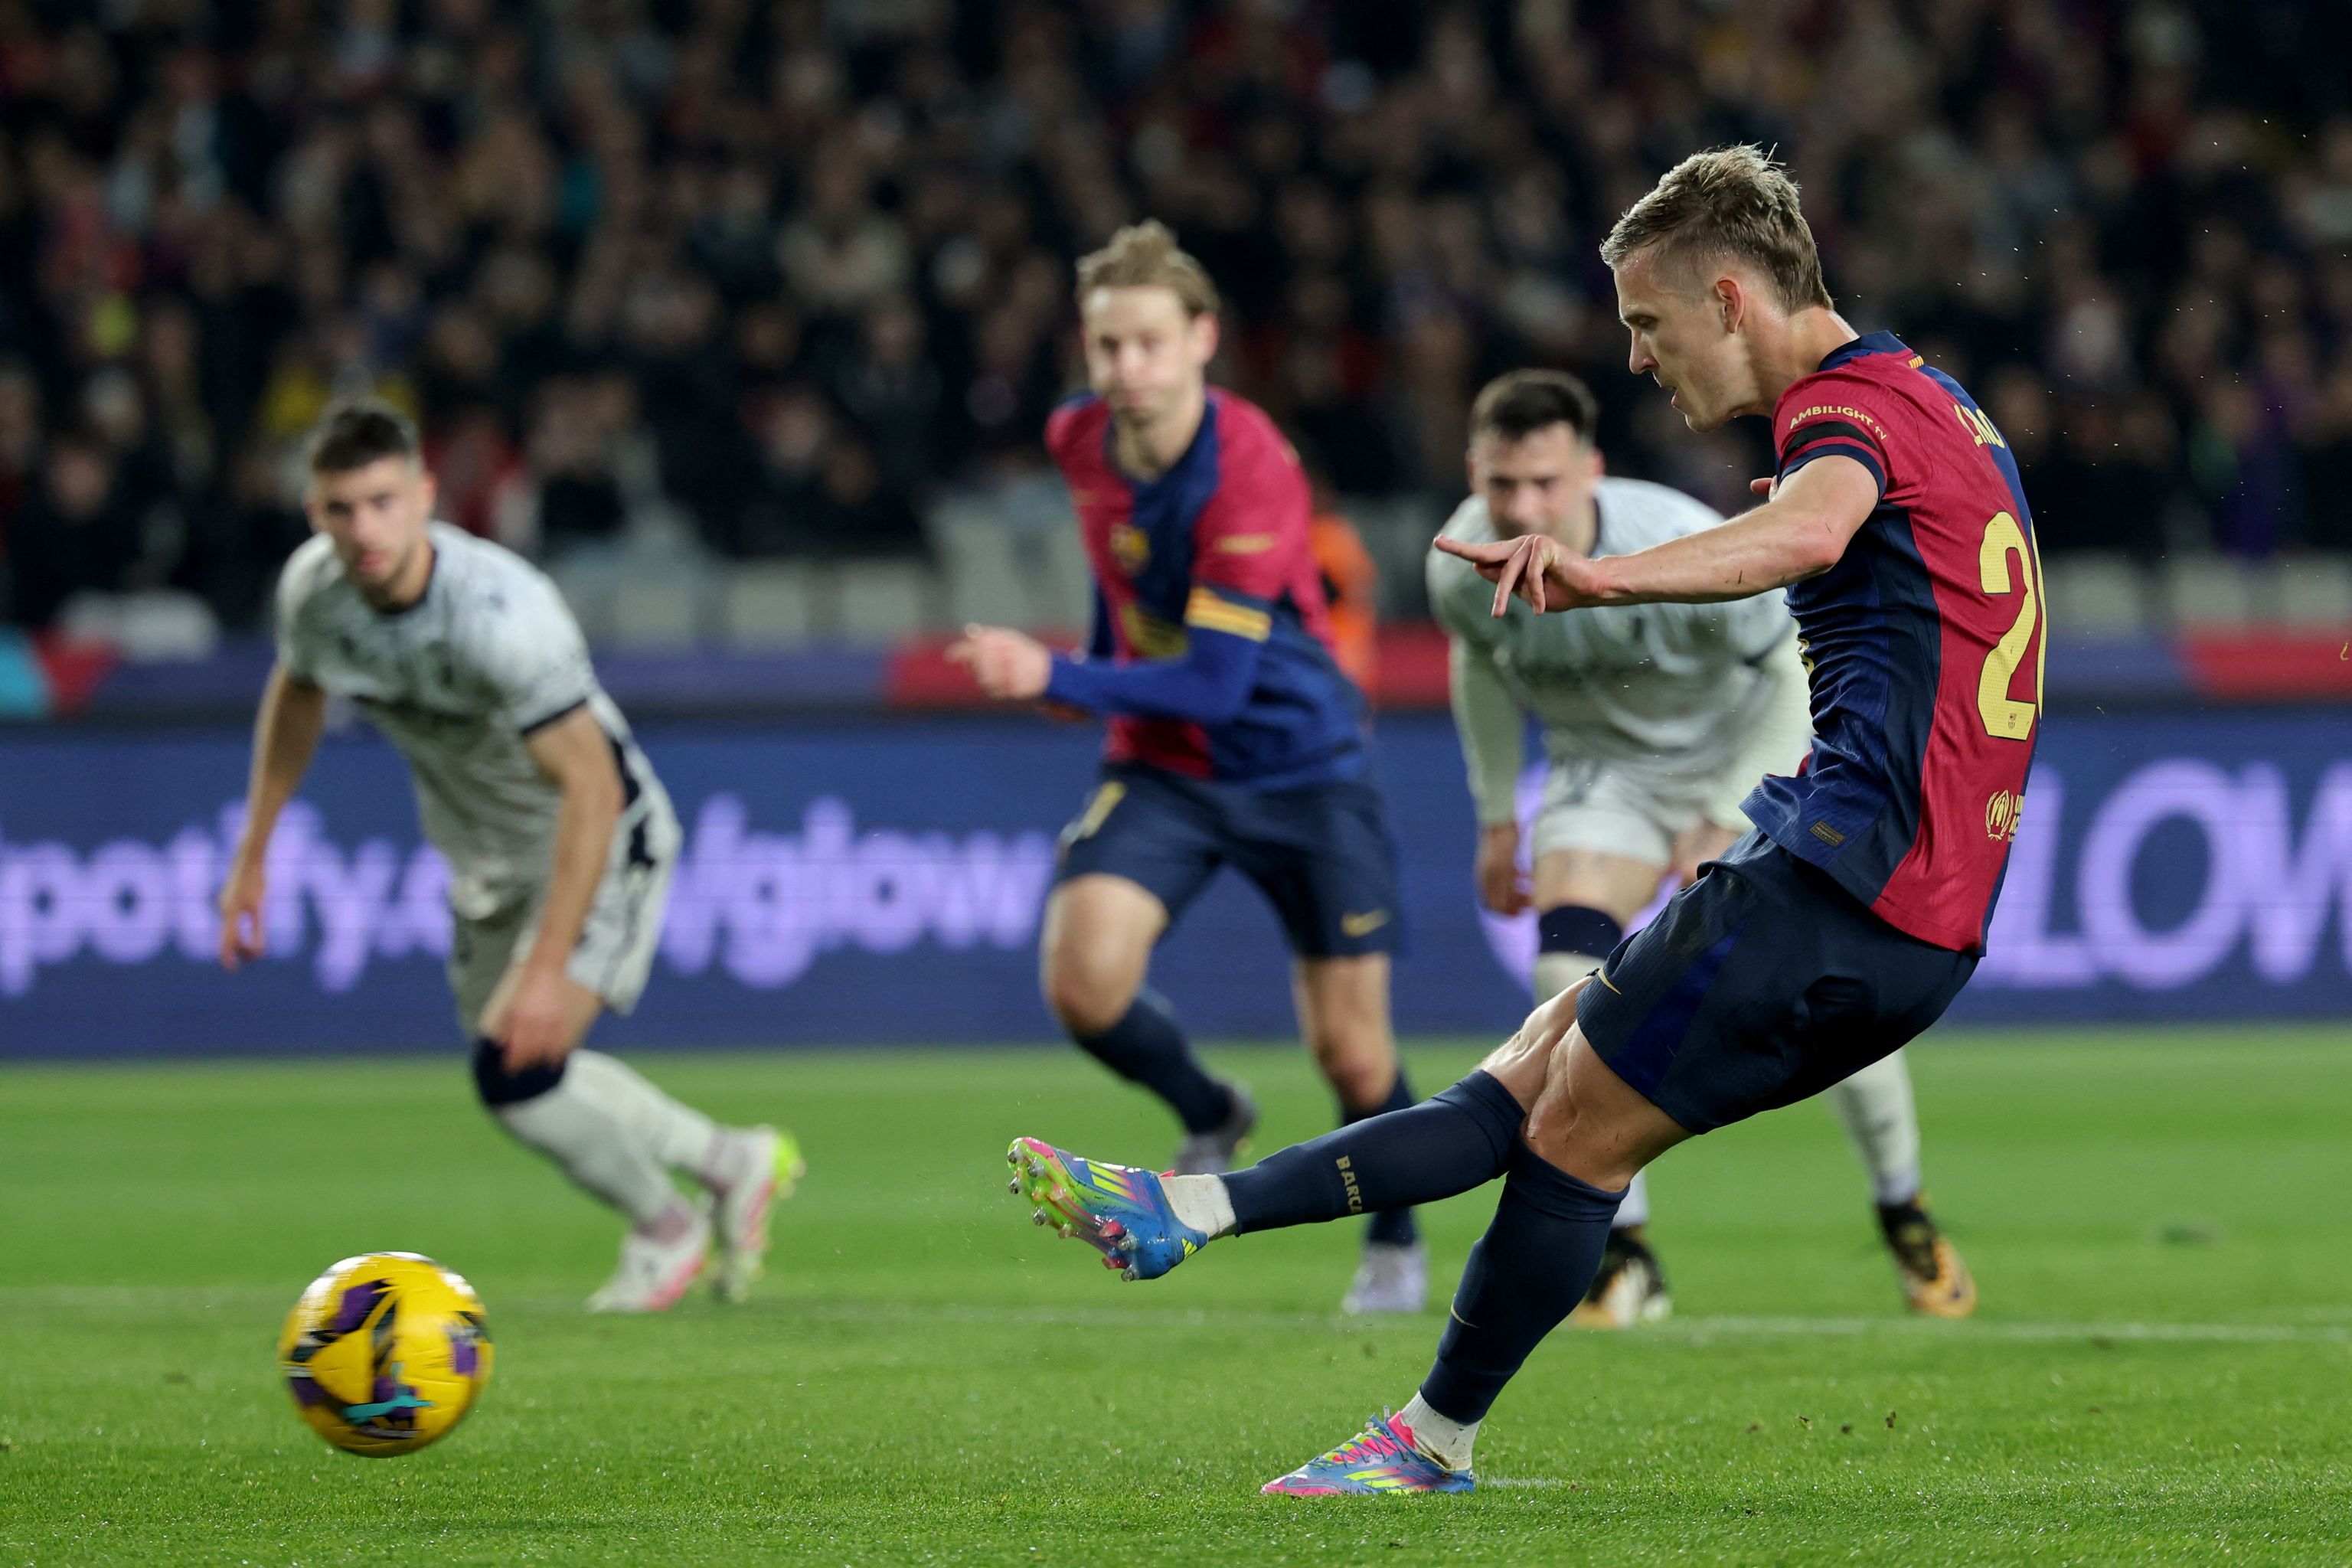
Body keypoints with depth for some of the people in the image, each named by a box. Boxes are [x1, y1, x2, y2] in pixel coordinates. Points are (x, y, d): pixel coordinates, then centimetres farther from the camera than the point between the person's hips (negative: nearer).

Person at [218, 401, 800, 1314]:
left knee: (514, 1070, -19)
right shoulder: (313, 589, -16)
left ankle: (665, 1228, 9)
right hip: (486, 857, 7)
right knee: (525, 1081, 18)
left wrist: (550, 969, -39)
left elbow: (590, 790, -35)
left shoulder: (502, 613, -36)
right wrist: (253, 854, 10)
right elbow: (297, 696, 9)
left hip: (600, 845, -7)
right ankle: (732, 1162, 40)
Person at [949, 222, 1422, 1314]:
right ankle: (1208, 1120, 11)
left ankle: (1394, 1243, 30)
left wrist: (1055, 680, -37)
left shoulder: (1251, 472, -26)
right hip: (1159, 767, 4)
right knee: (1082, 979, -21)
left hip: (1300, 765, -4)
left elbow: (1216, 682, -30)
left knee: (1351, 1052, 0)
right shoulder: (1080, 441, -6)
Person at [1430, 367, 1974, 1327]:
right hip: (1603, 770, 2)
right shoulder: (1462, 570, -21)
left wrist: (1728, 825, -23)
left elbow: (1799, 669, -20)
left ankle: (1905, 1217, 22)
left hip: (1751, 756, -2)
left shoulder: (1685, 553, -34)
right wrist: (1497, 818, 7)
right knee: (1569, 971, -21)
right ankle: (1625, 1259, -13)